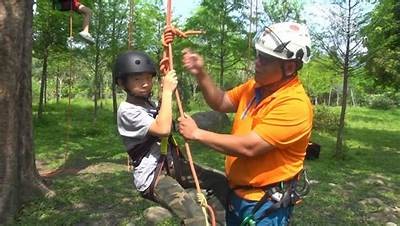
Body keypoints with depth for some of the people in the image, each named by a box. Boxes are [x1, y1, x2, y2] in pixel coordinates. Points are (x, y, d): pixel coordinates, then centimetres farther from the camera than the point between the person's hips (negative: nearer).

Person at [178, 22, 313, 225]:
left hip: (266, 203, -7)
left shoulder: (295, 104, -25)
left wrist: (197, 134, -20)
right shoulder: (256, 86, 0)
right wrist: (201, 74, -8)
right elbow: (220, 103, 9)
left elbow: (249, 147, -29)